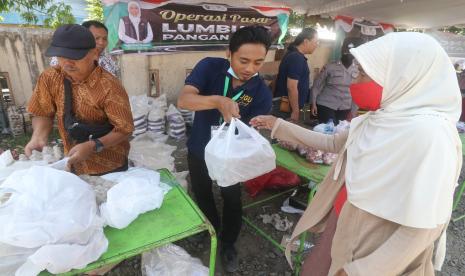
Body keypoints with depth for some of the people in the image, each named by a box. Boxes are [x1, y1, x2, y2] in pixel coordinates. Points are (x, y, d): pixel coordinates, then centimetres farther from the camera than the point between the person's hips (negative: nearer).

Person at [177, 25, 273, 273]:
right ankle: (212, 230, 52)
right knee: (202, 195, 22)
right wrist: (218, 101, -49)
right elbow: (183, 100, -32)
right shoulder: (209, 67, -20)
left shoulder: (262, 93, -20)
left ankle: (228, 243, 42)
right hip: (199, 149, 2)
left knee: (232, 200, 13)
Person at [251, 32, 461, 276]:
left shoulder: (427, 132, -26)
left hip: (370, 252, -6)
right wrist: (278, 125, 9)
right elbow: (331, 143, 11)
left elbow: (424, 226, -25)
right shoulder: (376, 120, -2)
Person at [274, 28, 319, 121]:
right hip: (287, 107, -10)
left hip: (286, 105, 10)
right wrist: (295, 111, -20)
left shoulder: (294, 54, 12)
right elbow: (291, 87, -25)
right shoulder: (296, 58, -20)